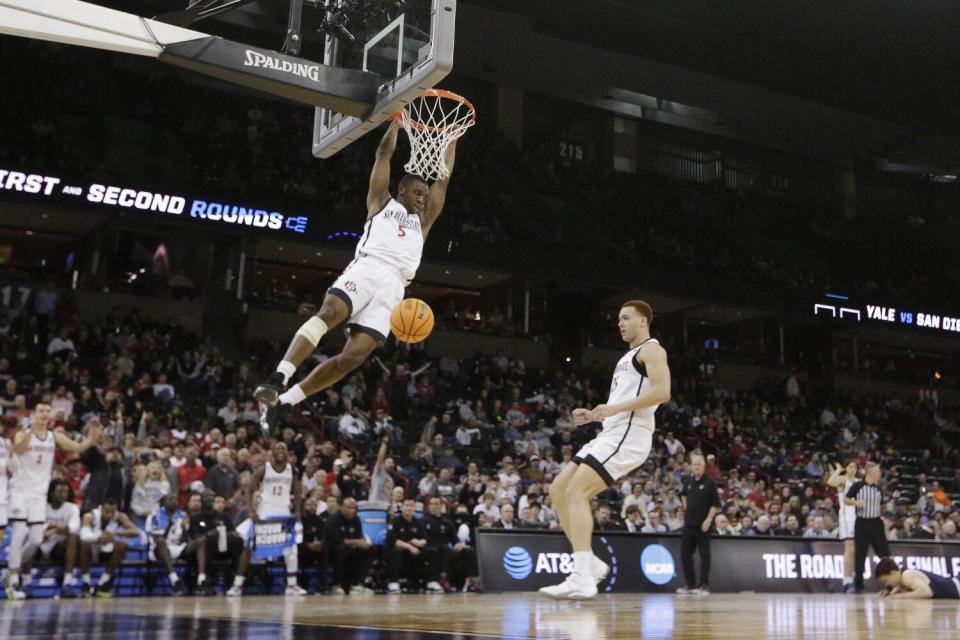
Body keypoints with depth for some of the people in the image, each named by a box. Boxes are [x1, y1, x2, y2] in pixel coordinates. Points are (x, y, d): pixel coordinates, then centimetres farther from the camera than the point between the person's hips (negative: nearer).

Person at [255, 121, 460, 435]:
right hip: (367, 268, -3)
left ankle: (284, 400, -9)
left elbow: (443, 179, 36)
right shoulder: (381, 202, 25)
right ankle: (278, 379, -39)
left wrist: (453, 137, 39)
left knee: (354, 356, -13)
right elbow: (384, 151, 21)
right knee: (328, 313, -32)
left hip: (393, 286, 3)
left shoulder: (422, 221, 36)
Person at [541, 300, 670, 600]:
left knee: (576, 493, -21)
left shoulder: (651, 349, -1)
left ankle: (582, 578, -25)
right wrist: (594, 415, 15)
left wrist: (615, 408, -20)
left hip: (628, 435, -10)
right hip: (612, 434, 10)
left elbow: (662, 392, -18)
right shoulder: (628, 358, 28)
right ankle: (590, 563, 7)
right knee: (558, 490, 5)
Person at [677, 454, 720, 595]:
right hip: (688, 524, 6)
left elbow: (715, 504, -9)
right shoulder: (688, 482, 8)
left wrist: (709, 519, -16)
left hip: (703, 525, -6)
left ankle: (704, 585, 7)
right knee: (685, 553, 6)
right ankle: (690, 584, 16)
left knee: (704, 554, 1)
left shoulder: (709, 483, -7)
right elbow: (683, 494, 29)